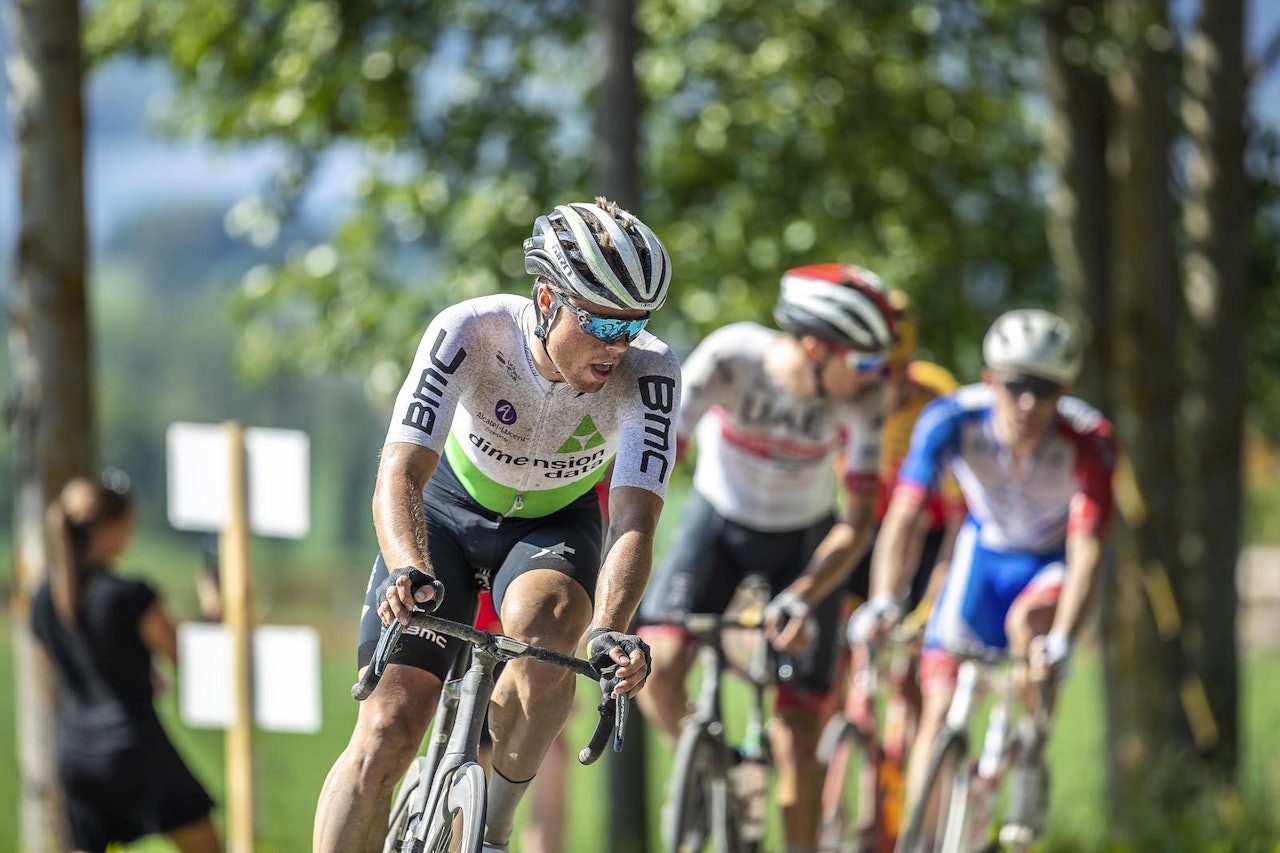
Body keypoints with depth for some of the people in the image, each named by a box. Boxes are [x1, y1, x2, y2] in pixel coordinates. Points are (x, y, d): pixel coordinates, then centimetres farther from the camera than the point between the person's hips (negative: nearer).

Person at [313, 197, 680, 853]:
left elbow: (634, 523, -36)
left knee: (545, 627, -34)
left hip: (554, 524, 0)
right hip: (451, 509, 0)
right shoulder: (470, 332, -31)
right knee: (387, 732, -13)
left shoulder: (649, 373, -28)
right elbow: (399, 475, -39)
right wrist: (409, 572, -58)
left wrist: (609, 632, -54)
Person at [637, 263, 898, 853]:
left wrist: (801, 599, -38)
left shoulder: (863, 399, -25)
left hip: (804, 540, 0)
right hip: (719, 518, 0)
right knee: (658, 668, -24)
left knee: (797, 732, -8)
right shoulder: (727, 360, -30)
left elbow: (858, 523, -23)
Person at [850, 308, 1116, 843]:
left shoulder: (1088, 443, -31)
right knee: (940, 706, -8)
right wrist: (883, 603, -45)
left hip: (1054, 563, -2)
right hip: (984, 552, 2)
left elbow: (1087, 551, -36)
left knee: (1027, 621, -35)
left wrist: (1061, 640, -50)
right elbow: (904, 516, -30)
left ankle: (1032, 769, -16)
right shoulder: (952, 420, -28)